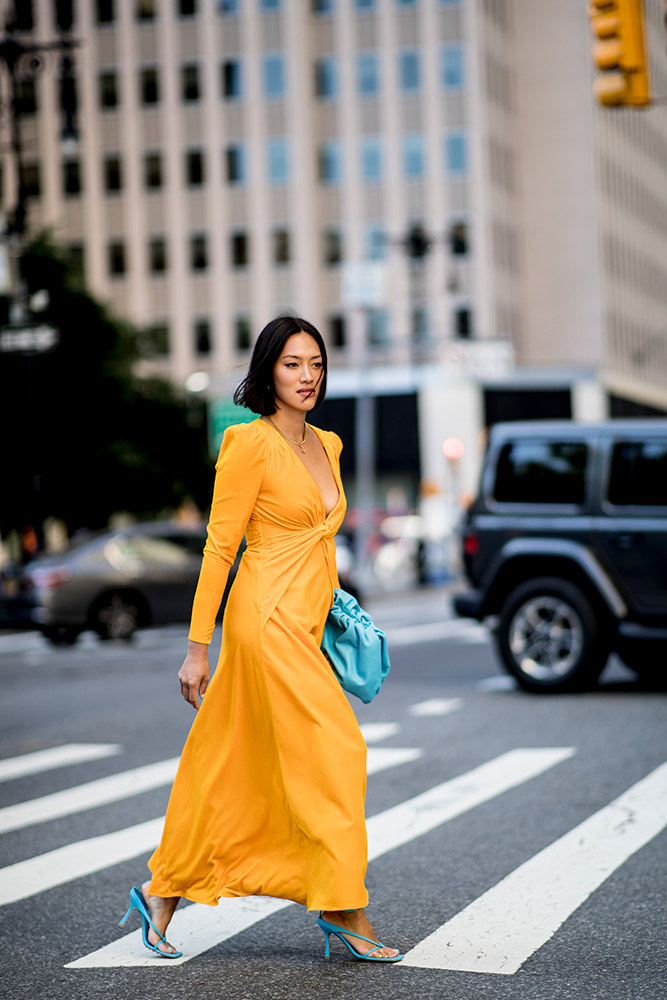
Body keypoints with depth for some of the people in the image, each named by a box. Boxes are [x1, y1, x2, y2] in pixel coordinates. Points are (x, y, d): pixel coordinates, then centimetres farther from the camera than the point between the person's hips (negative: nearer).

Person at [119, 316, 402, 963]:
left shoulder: (326, 445, 15)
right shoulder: (251, 444, -9)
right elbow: (219, 547, -9)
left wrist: (336, 614, 20)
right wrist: (197, 648, -10)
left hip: (303, 626, 8)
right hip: (269, 617, -8)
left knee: (236, 767, 11)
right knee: (333, 753, -8)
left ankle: (163, 891, 23)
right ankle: (344, 909, 1)